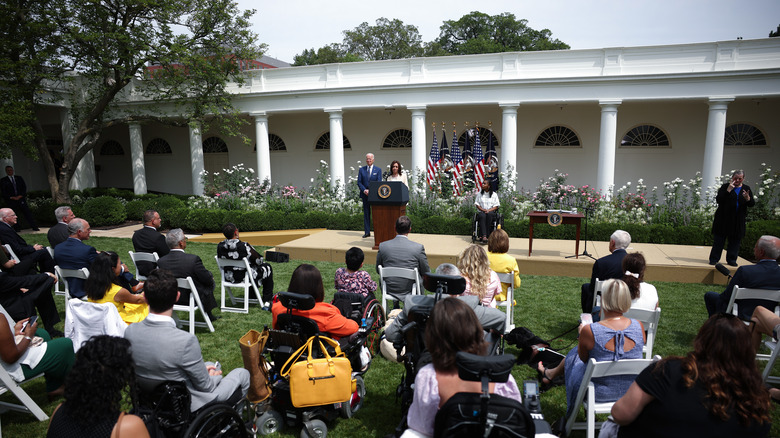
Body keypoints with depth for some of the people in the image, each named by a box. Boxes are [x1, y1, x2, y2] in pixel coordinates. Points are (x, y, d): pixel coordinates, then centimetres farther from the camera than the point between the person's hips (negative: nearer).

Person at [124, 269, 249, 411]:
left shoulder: (130, 331, -16)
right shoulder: (185, 340, -35)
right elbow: (205, 385, -19)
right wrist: (214, 376, 5)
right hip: (186, 404, -6)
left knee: (209, 365, 30)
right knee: (243, 374, 15)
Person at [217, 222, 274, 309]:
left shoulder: (220, 246, -11)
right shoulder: (244, 246, -29)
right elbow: (258, 260, -17)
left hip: (228, 277, 7)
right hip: (245, 277, -7)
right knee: (267, 268, 18)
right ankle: (267, 301, 20)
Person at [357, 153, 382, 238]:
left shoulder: (378, 170, 3)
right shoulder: (361, 170, 9)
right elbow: (359, 182, 3)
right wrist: (364, 190, -14)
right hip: (365, 195, 2)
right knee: (366, 213, 5)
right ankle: (367, 232, 9)